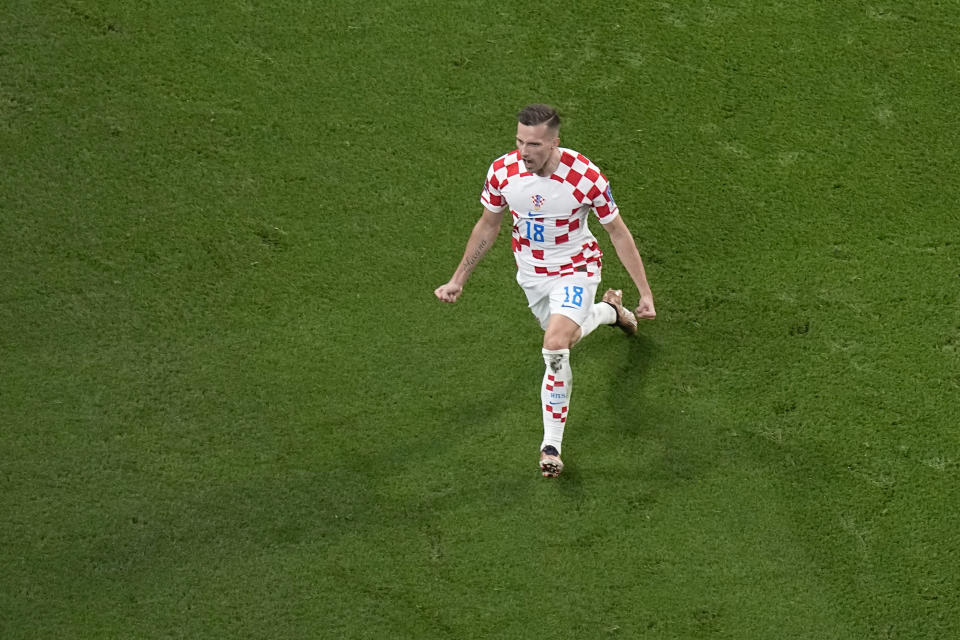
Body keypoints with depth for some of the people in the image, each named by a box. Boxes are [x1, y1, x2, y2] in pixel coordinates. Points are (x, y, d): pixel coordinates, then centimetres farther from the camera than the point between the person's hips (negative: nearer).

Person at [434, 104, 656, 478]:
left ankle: (551, 444, -9)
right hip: (531, 272, 5)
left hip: (575, 268, -5)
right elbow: (488, 226, 1)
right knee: (565, 339, 22)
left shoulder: (585, 177, -28)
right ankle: (609, 310, 56)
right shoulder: (502, 171, -18)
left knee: (555, 345, -24)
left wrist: (645, 292, -13)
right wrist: (458, 280, 5)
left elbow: (618, 232, -14)